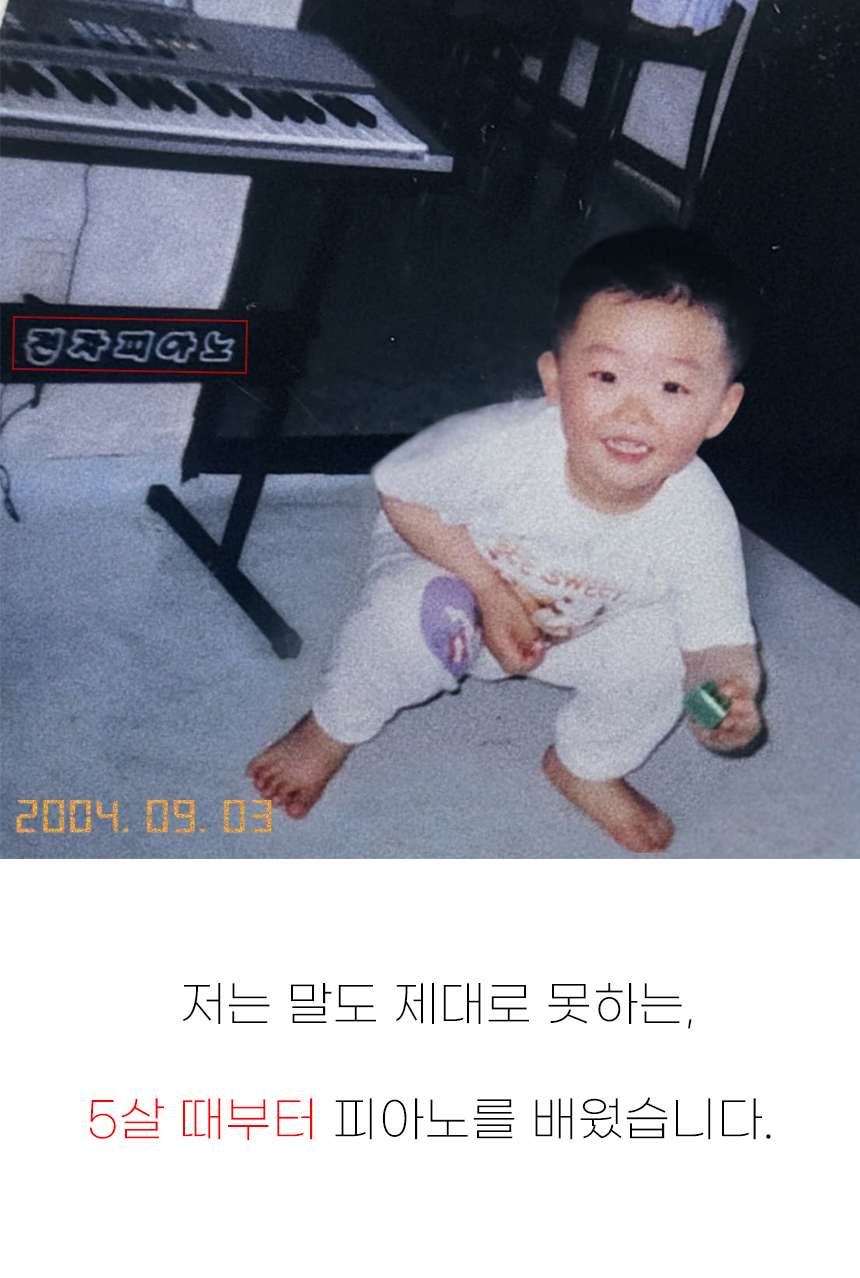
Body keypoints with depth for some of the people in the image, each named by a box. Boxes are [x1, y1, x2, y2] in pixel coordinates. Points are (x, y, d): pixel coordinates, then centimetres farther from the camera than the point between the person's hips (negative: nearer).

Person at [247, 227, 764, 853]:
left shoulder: (701, 523, -30)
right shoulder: (503, 447, -37)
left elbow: (722, 641, -22)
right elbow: (400, 492, -20)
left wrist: (735, 692, -47)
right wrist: (490, 590, -27)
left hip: (577, 631, 3)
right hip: (450, 560, -2)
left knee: (656, 653, -21)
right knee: (412, 611, -33)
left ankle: (587, 767, 13)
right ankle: (333, 730, 0)